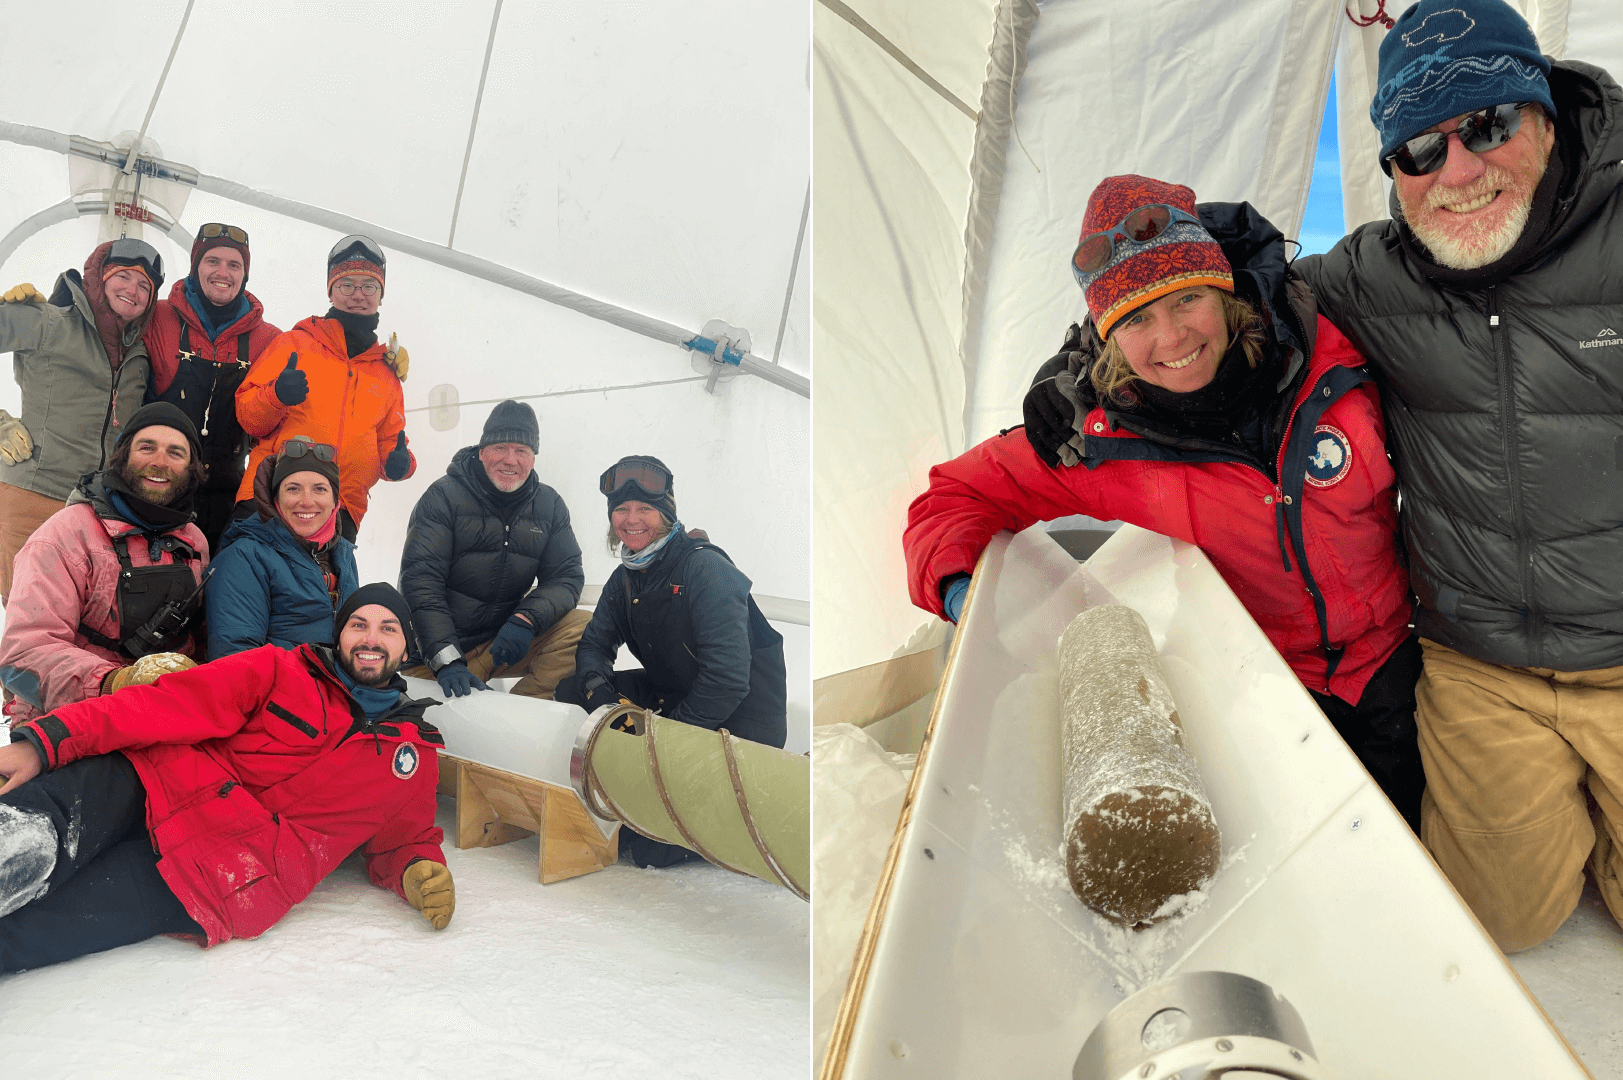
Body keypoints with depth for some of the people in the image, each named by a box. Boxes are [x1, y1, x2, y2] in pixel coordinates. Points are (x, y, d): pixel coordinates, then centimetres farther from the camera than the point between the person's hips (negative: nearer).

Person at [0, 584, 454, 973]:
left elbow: (404, 840, 23)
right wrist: (45, 741, -14)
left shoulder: (416, 754, 14)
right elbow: (169, 707, -2)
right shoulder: (281, 670, 8)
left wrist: (420, 872, -2)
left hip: (229, 876, -1)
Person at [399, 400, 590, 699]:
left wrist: (526, 619, -23)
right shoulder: (444, 496, -9)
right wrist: (447, 660, -29)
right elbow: (420, 580, -17)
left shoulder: (549, 505, 4)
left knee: (582, 627, -20)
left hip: (505, 639, 4)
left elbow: (566, 576, -1)